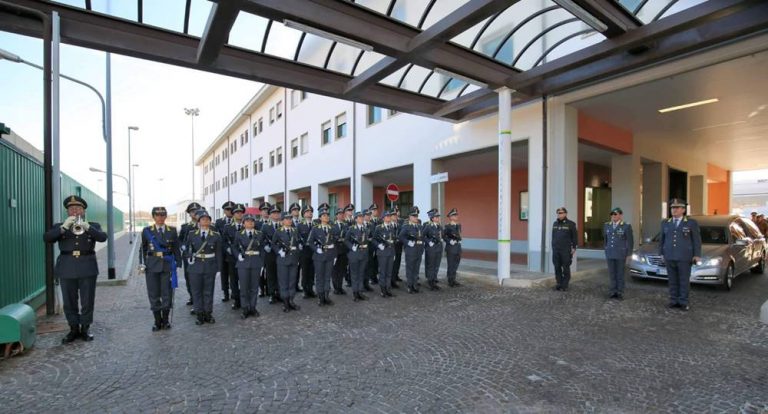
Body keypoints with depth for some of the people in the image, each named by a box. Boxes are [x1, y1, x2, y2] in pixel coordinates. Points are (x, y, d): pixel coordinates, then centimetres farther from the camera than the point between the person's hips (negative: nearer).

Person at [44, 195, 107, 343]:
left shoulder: (93, 225, 9)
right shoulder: (59, 226, 12)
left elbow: (103, 237, -10)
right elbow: (47, 238, -6)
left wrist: (87, 227, -25)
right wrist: (64, 227, -19)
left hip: (87, 268, -1)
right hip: (66, 268, 1)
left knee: (87, 301, 3)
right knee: (69, 302, 6)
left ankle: (85, 329, 15)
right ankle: (74, 329, 18)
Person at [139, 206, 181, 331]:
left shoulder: (172, 230, 4)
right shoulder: (147, 231, 4)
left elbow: (176, 248, 6)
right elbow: (143, 249, 10)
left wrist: (178, 264, 1)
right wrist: (142, 264, 1)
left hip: (167, 265, 0)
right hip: (152, 265, 0)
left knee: (167, 293, 3)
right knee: (153, 294, 5)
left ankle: (165, 320, 19)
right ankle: (157, 321, 18)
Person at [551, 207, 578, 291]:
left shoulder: (570, 224, -2)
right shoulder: (555, 224, 13)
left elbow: (575, 236, 0)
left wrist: (574, 248, -4)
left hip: (566, 250, -4)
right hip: (556, 250, 4)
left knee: (566, 268, 1)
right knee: (557, 268, 6)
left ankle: (565, 285, 9)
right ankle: (559, 284, 14)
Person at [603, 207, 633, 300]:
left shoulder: (626, 226, -6)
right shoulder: (607, 225, 7)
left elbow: (630, 241, -2)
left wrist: (628, 255, -3)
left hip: (621, 254, -4)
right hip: (609, 254, 4)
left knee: (620, 274, 4)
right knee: (612, 274, 8)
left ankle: (620, 293, 14)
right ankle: (613, 291, 17)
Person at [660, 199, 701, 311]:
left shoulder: (691, 223, -1)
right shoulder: (665, 223, 8)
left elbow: (697, 240, -1)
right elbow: (662, 240, 12)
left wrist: (697, 255, -6)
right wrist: (661, 253, 9)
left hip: (684, 257, -3)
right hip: (669, 257, 3)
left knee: (684, 281, 3)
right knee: (672, 281, 8)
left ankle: (683, 302, 12)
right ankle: (674, 301, 16)